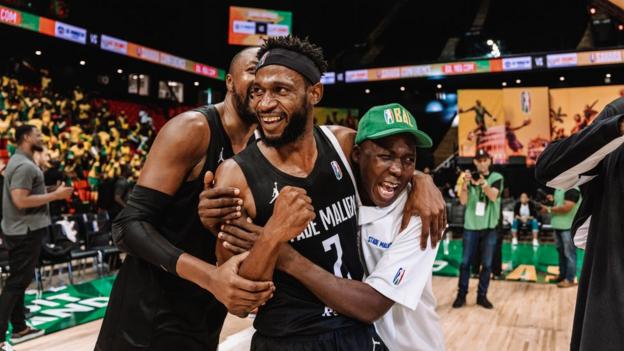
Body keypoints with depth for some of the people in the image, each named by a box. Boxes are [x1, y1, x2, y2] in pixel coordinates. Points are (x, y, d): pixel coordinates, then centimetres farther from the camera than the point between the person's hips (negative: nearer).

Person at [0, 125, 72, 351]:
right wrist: (56, 195, -22)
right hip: (25, 231, -11)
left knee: (19, 280, 16)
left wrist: (51, 194, 19)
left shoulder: (19, 161, 15)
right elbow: (20, 200, -26)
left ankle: (20, 328, 27)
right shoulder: (24, 165, -18)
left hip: (20, 229, 11)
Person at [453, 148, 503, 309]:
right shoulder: (470, 177, 3)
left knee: (487, 264, 5)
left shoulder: (496, 177, 2)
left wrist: (483, 183, -35)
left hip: (489, 227, 0)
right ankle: (461, 295, 11)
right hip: (471, 226, 0)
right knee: (465, 262, 2)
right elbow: (463, 201, -6)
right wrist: (466, 183, -23)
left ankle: (482, 295, 16)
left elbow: (493, 196, -16)